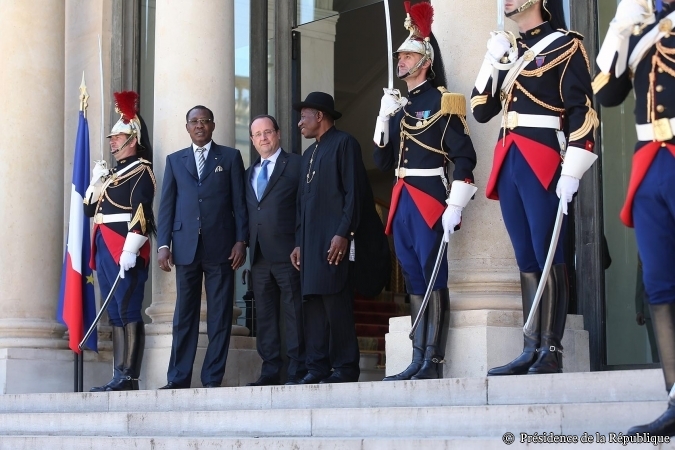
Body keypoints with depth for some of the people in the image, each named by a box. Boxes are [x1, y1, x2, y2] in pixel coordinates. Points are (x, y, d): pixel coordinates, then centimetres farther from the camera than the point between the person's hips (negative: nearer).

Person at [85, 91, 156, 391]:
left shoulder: (140, 170, -4)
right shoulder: (112, 173, 23)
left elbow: (142, 212, -15)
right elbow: (90, 209, 22)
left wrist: (130, 249, -23)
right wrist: (96, 180, 7)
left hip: (126, 250, -9)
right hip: (105, 249, 9)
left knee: (129, 313, -9)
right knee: (115, 315, 7)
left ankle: (130, 378, -11)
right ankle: (118, 378, 8)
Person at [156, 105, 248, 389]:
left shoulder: (230, 157, 9)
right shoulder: (175, 160, 15)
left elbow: (239, 202, 5)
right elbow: (166, 205, 10)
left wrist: (241, 240, -4)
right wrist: (163, 244, 1)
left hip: (220, 247, -1)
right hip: (186, 247, 2)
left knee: (219, 315, 0)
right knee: (184, 315, 3)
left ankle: (213, 378, 4)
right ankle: (178, 378, 6)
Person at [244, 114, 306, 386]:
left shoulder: (296, 165, 2)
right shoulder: (249, 173, 21)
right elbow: (249, 213, 19)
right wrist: (247, 246, 7)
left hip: (287, 252, -6)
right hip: (259, 256, 6)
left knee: (294, 313, -5)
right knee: (264, 316, 6)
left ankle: (297, 372, -4)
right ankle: (270, 372, 9)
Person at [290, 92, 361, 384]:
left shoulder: (344, 143, 0)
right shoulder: (308, 154, 26)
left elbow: (352, 192, -9)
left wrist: (343, 234, -17)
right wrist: (299, 243, 15)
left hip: (333, 238, -8)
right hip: (310, 241, 8)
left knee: (336, 303, -10)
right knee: (312, 304, 3)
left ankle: (345, 368, -7)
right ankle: (317, 368, 3)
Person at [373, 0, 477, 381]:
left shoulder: (442, 102, -5)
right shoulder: (399, 107, 18)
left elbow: (464, 156, -11)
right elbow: (383, 161, 15)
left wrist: (455, 205, -19)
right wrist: (385, 116, 4)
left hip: (430, 199, -8)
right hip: (402, 201, 8)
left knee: (434, 279, -7)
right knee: (415, 281, 8)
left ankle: (434, 363, -7)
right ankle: (418, 363, 10)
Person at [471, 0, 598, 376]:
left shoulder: (565, 45, -1)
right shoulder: (506, 51, 20)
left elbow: (583, 111, -9)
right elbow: (482, 111, 16)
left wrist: (571, 171, -18)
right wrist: (493, 61, 4)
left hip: (544, 164, -7)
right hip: (508, 164, 7)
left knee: (548, 257, -7)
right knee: (527, 260, 6)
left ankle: (552, 352, -6)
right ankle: (531, 351, 7)